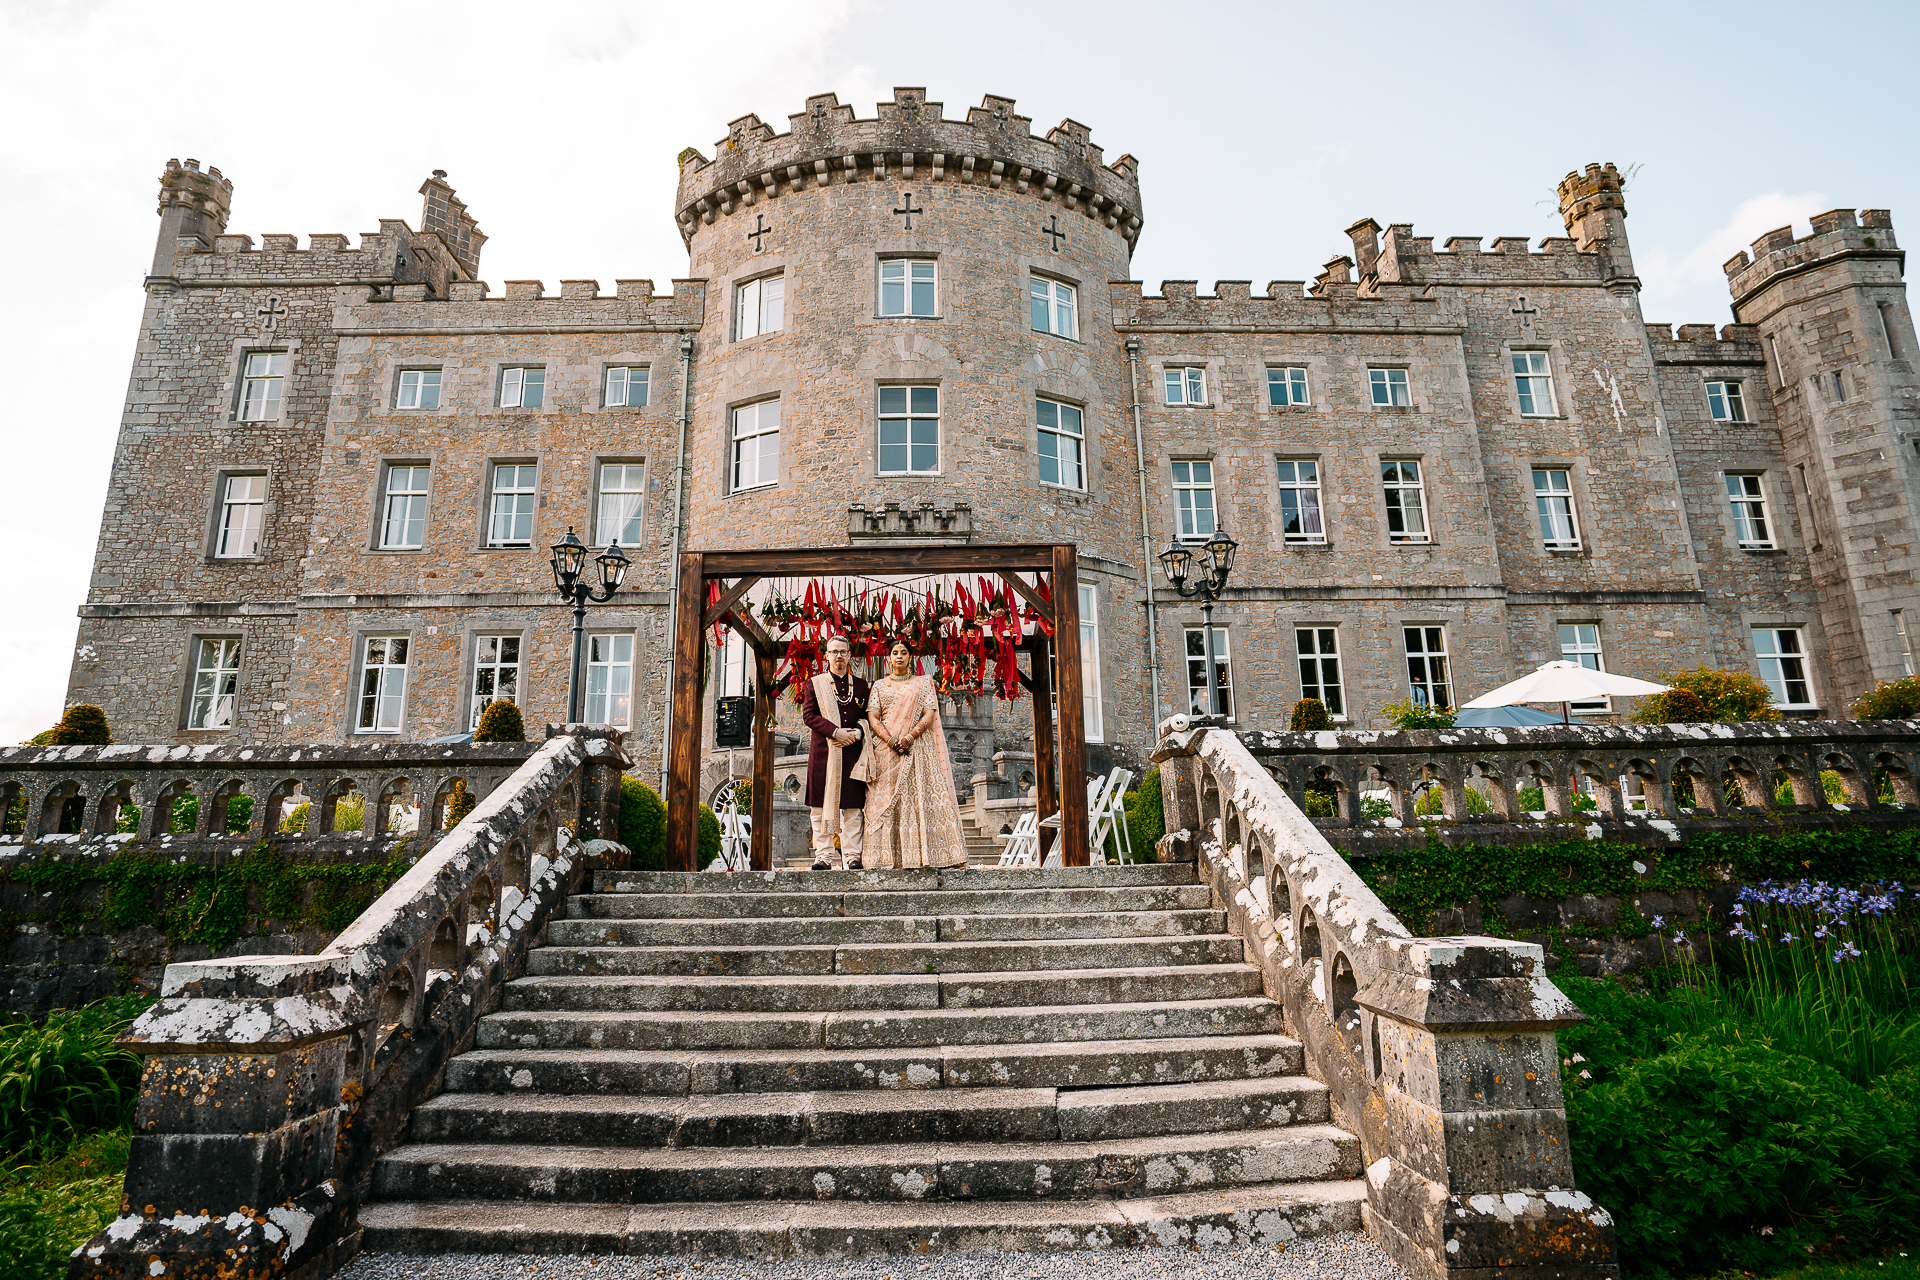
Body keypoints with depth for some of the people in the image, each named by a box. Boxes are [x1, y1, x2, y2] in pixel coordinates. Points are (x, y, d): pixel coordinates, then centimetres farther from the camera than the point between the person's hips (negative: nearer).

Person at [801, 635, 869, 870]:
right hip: (823, 753, -1)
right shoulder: (814, 684, 9)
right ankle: (823, 856, 5)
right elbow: (808, 715, 0)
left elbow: (868, 716, 12)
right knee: (822, 806, -1)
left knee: (853, 806, -1)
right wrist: (836, 732, -12)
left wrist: (857, 732, -9)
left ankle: (852, 855, 3)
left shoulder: (862, 686, 14)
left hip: (853, 753, 1)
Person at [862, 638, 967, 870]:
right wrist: (891, 741, -12)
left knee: (922, 796, -9)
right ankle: (889, 857, -6)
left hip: (917, 747, -1)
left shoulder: (922, 684, 13)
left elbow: (929, 715, 1)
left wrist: (909, 737, -14)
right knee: (886, 802, -6)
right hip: (886, 749, 1)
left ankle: (925, 855, -9)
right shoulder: (879, 685, 15)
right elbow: (872, 718, 4)